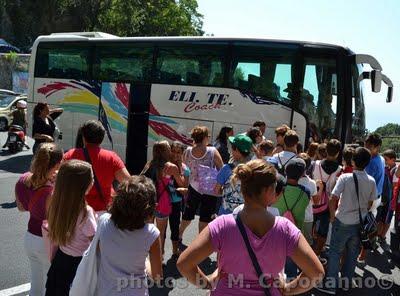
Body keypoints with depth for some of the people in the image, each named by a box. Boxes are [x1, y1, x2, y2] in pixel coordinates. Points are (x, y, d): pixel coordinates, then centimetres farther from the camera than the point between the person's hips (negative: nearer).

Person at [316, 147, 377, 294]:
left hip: (343, 222, -4)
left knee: (335, 253, 6)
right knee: (352, 254, 16)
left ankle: (330, 284, 10)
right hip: (360, 223, 4)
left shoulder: (345, 178, -16)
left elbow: (332, 199, -17)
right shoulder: (371, 181, -4)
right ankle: (347, 282, 28)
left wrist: (333, 216, -2)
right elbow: (370, 204, 6)